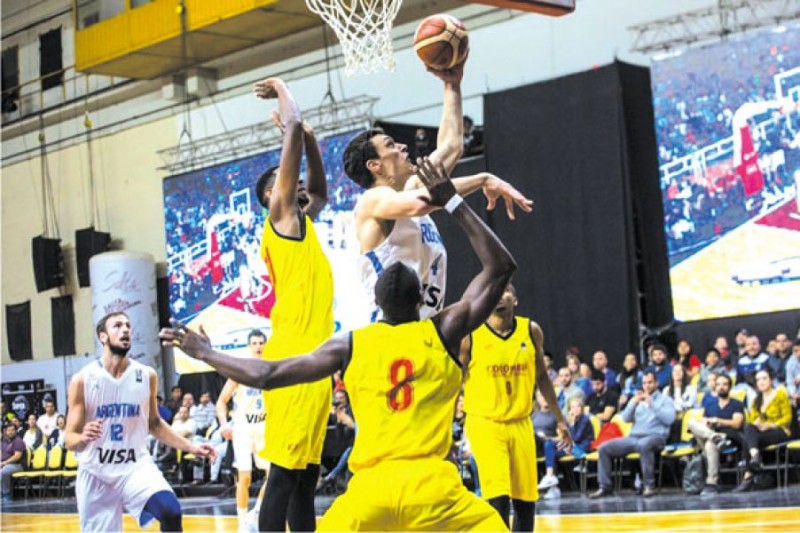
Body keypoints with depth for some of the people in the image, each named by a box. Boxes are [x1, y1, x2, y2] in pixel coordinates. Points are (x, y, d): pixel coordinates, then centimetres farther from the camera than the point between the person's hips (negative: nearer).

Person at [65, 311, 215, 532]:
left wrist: (191, 447, 5)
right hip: (95, 472, -1)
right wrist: (82, 438, -31)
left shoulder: (147, 376, 0)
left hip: (136, 465, 1)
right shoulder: (82, 380, -8)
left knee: (171, 512, -26)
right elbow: (69, 439, -7)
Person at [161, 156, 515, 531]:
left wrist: (203, 352, 21)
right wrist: (453, 203, 13)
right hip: (431, 486, -1)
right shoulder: (443, 332, 6)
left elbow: (264, 377, 7)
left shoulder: (349, 346, 9)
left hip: (370, 488, 2)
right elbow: (501, 266, 11)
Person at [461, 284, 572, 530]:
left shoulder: (531, 330, 1)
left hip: (520, 424, 4)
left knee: (526, 500, 9)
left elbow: (541, 377, 14)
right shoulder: (470, 335, -9)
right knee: (498, 498, -17)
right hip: (484, 423, -4)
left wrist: (560, 419, 15)